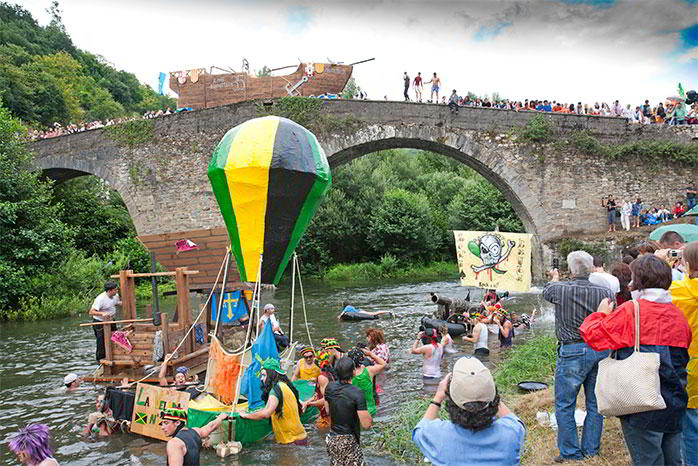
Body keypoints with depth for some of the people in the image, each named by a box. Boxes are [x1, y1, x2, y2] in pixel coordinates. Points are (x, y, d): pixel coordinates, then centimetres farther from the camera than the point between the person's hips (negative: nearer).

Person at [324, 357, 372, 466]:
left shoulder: (329, 387, -6)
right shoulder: (357, 393, -23)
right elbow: (366, 424, -21)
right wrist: (369, 417, -2)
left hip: (332, 439, 6)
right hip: (349, 441, -6)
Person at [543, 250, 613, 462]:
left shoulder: (561, 290, -12)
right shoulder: (605, 292, -5)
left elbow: (546, 291, 12)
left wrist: (554, 278, 33)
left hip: (573, 351, -4)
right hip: (601, 350, 4)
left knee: (565, 405, 8)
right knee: (595, 403, 17)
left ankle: (571, 452, 14)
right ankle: (591, 449, 27)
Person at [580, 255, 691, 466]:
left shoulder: (631, 310, -14)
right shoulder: (678, 315, 7)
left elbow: (592, 335, -12)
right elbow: (684, 351, 20)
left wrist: (601, 314, 6)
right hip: (675, 405, 6)